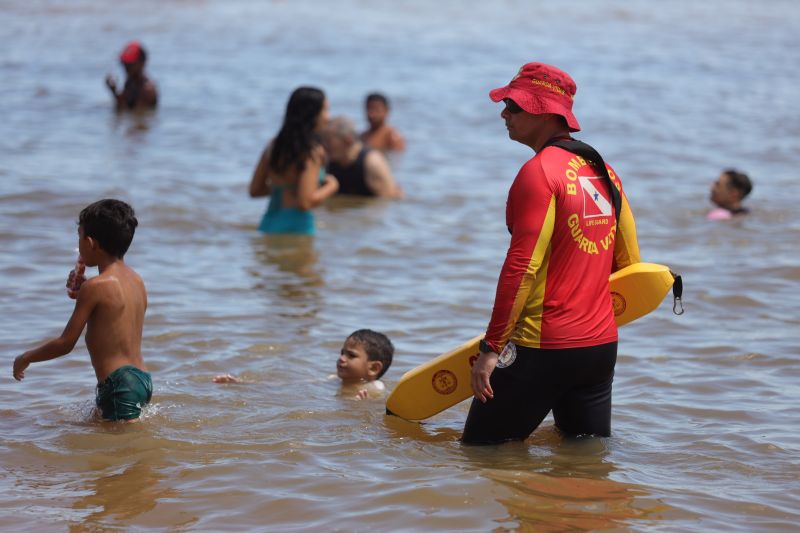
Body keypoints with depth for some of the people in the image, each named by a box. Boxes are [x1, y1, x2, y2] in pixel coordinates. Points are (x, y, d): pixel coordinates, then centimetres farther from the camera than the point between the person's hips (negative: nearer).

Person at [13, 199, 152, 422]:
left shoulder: (95, 287, -12)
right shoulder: (137, 281, 12)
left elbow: (66, 343, -8)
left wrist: (25, 358, 7)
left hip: (120, 384, -9)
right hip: (143, 378, 9)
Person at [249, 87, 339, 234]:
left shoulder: (274, 146, 11)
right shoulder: (313, 151, -12)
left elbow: (255, 190, 16)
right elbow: (306, 202, -18)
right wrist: (331, 186, -2)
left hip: (268, 224, 8)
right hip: (297, 226, -8)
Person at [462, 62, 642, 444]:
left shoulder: (539, 172, -14)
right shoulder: (604, 172, 11)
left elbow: (522, 267, -19)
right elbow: (629, 263, 17)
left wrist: (491, 349, -16)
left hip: (544, 348, -8)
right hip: (603, 345, 8)